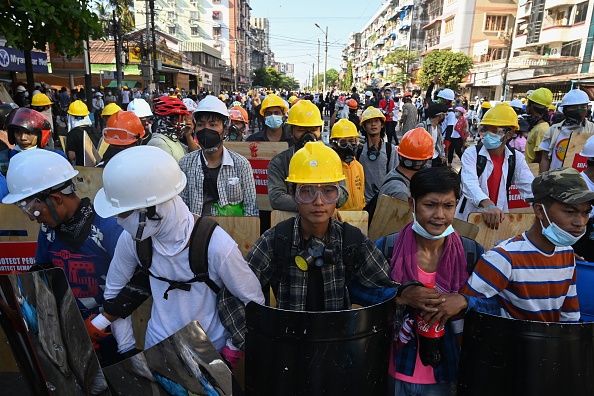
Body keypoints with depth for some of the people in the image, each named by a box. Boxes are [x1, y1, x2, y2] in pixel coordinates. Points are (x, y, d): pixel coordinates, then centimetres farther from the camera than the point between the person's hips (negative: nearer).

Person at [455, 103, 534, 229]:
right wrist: (488, 205, -44)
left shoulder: (516, 158, 2)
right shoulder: (471, 153, -9)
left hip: (499, 218, 3)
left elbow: (530, 187, -8)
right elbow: (470, 183, -26)